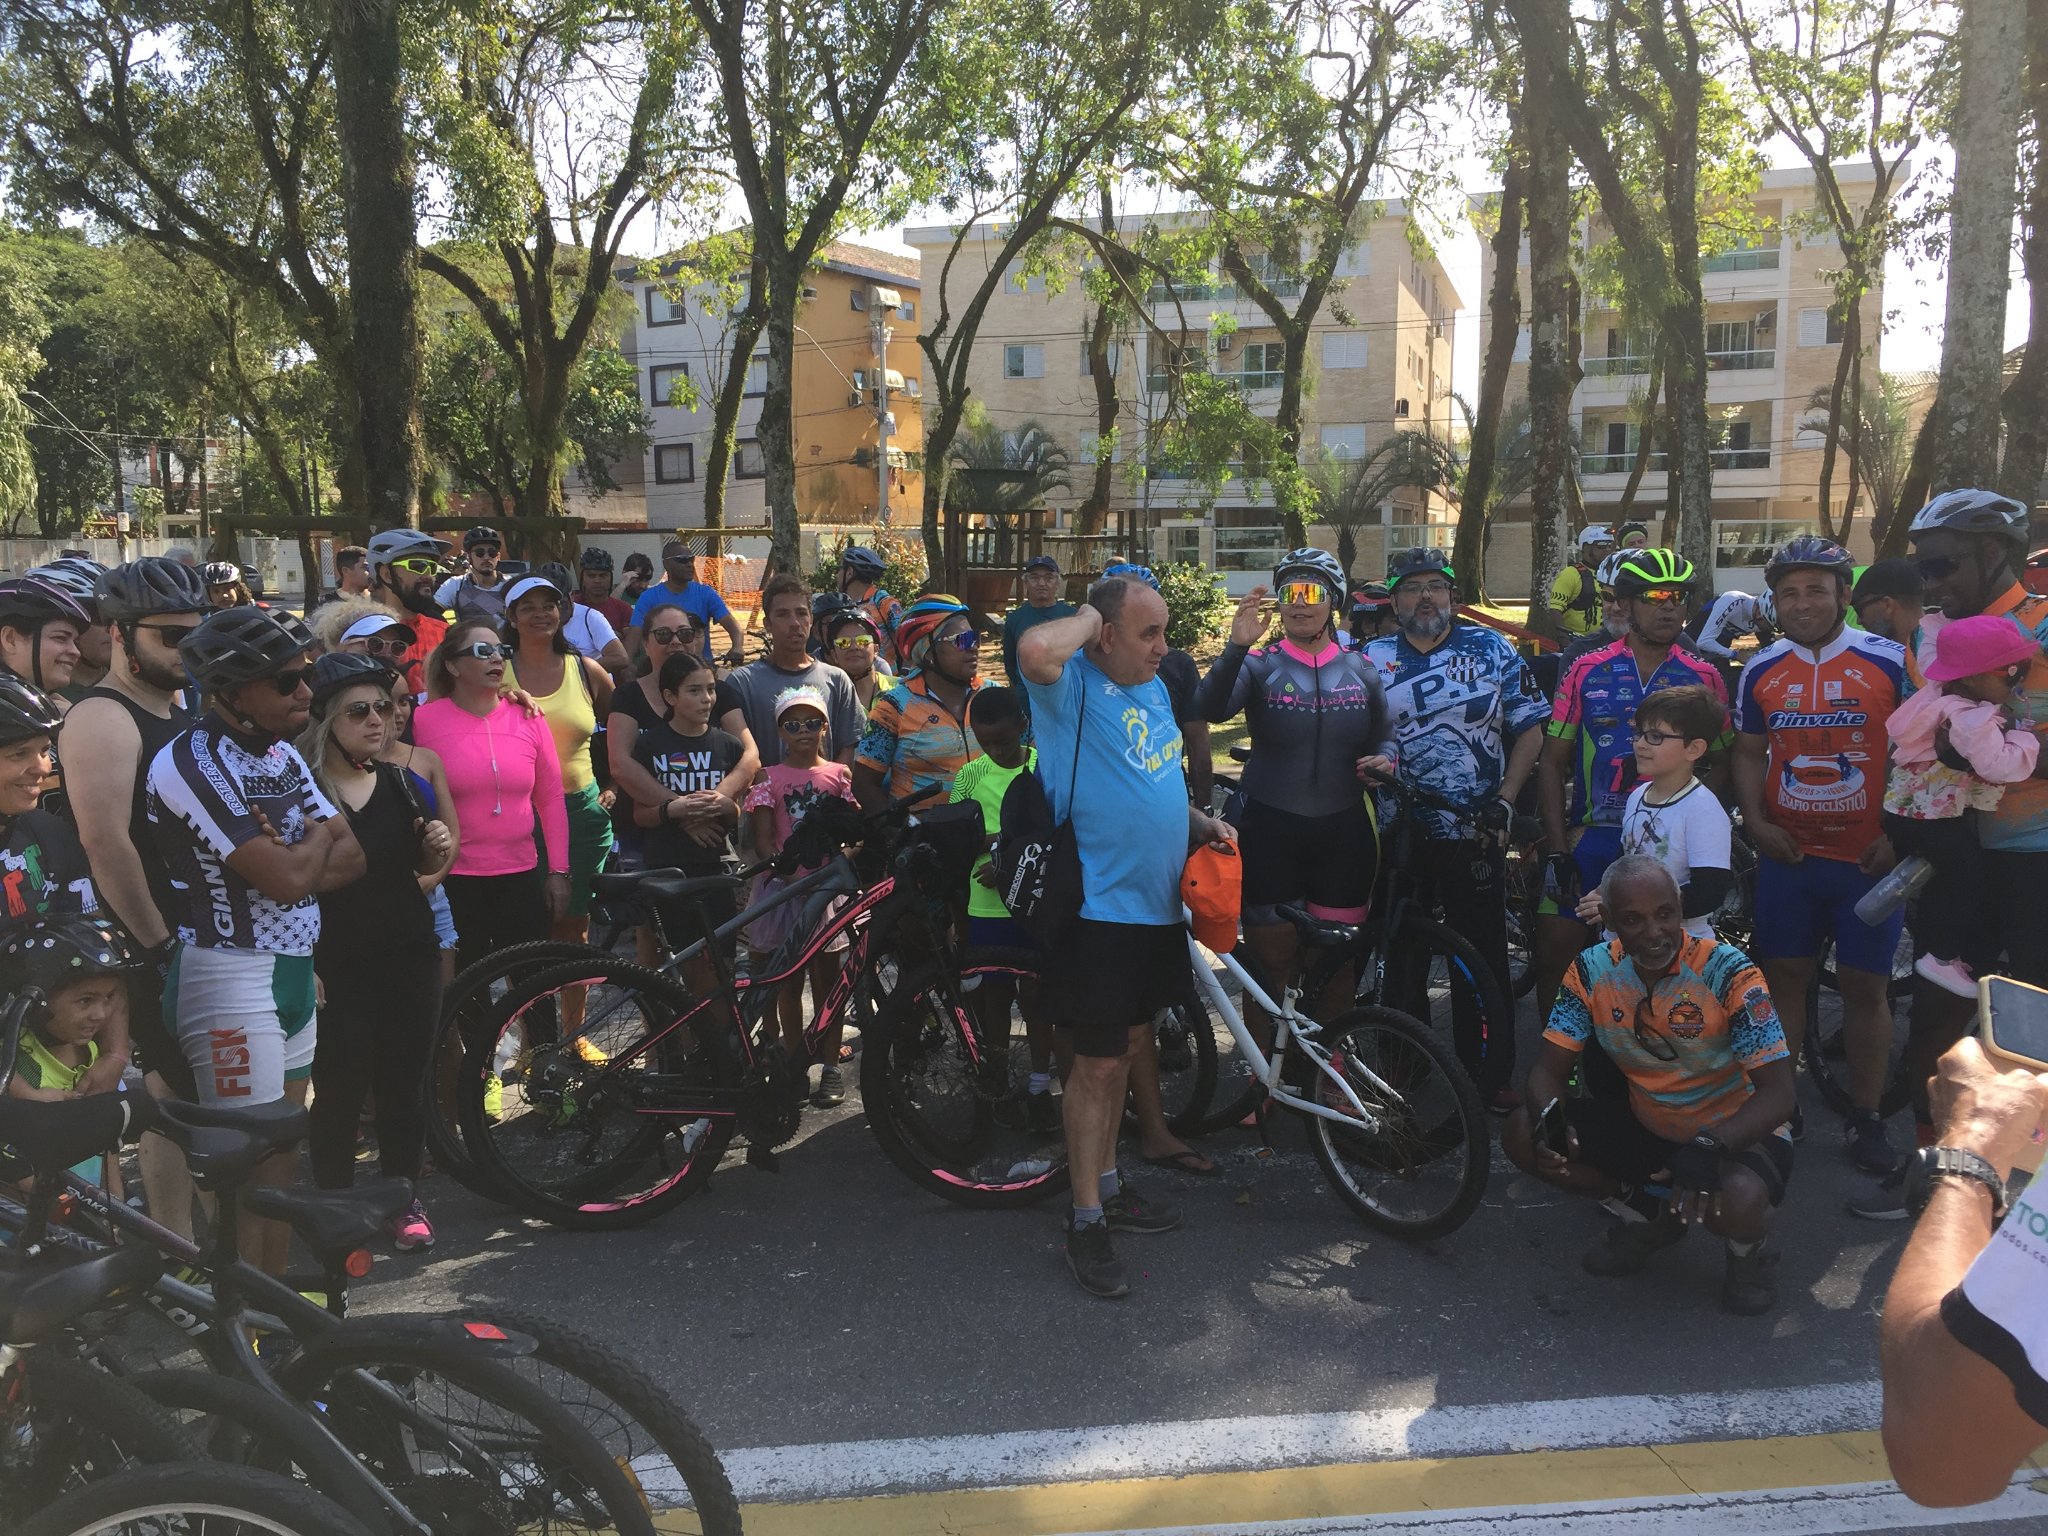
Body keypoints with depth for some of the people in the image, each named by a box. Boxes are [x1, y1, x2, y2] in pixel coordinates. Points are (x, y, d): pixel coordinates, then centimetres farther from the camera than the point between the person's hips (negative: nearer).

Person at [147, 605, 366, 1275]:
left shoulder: (282, 753, 10)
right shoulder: (193, 762, -17)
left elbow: (350, 858, 5)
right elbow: (287, 879, -24)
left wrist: (294, 858, -15)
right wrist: (318, 836, -3)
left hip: (292, 969, 9)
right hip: (229, 974, -8)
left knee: (283, 1155, 15)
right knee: (246, 1163, -3)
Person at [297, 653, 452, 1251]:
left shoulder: (399, 782, 8)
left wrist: (439, 848, -4)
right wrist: (305, 969, -16)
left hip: (410, 958, 5)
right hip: (338, 969, -5)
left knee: (404, 1082, 9)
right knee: (341, 1089, 2)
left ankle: (404, 1198, 23)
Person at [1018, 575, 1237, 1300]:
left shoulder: (1154, 687, 12)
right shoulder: (1073, 686, -14)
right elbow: (1034, 649, -39)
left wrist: (1202, 822, 8)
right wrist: (1090, 616, -19)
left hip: (1156, 904, 8)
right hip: (1099, 906, -8)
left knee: (1128, 1047, 18)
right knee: (1098, 1061, -2)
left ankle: (1109, 1185, 34)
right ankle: (1085, 1220, 11)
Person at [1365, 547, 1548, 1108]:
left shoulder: (1492, 650, 3)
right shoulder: (1372, 658, 6)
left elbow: (1530, 729, 3)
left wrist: (1504, 801, -8)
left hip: (1475, 834, -1)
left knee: (1483, 957, 3)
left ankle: (1492, 1075, 15)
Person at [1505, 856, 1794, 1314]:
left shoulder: (1727, 972, -23)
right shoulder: (1592, 971, -11)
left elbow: (1778, 1094, -26)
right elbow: (1548, 1070, -9)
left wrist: (1709, 1148, -43)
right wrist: (1548, 1117, -34)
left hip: (1735, 1135, -4)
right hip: (1645, 1127, 5)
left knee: (1737, 1201, -39)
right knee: (1521, 1135, -13)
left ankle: (1750, 1251, 3)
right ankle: (1648, 1219, 10)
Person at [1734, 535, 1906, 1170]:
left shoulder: (1889, 661, -6)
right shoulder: (1761, 670, 4)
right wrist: (1755, 821, -2)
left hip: (1868, 856, -2)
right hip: (1787, 855, 3)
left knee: (1865, 986, 4)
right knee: (1783, 976, 8)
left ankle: (1866, 1119, 18)